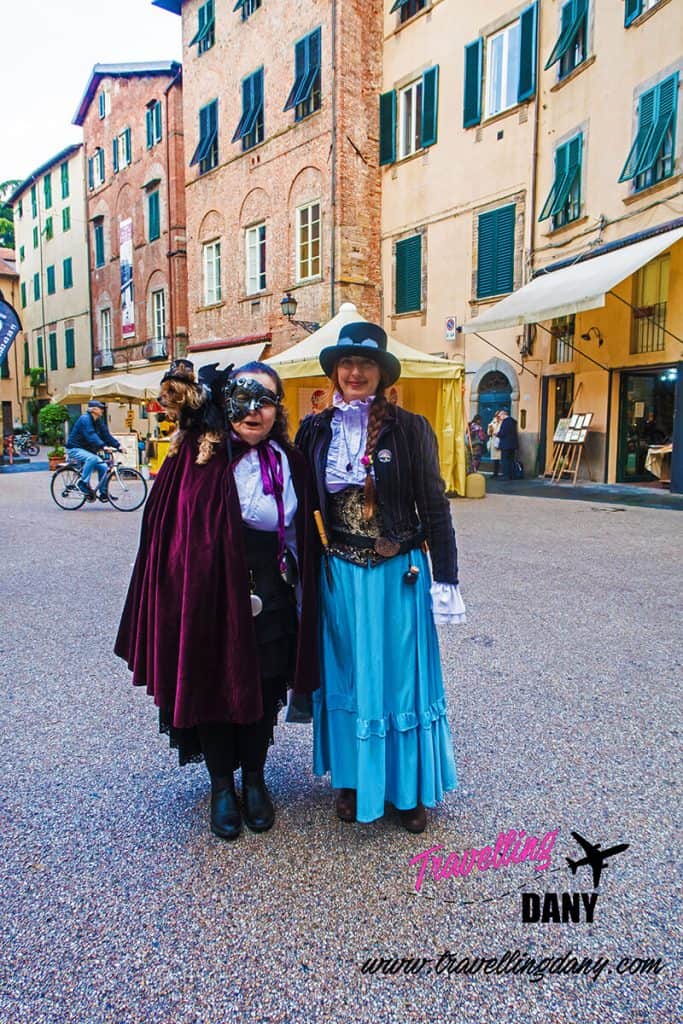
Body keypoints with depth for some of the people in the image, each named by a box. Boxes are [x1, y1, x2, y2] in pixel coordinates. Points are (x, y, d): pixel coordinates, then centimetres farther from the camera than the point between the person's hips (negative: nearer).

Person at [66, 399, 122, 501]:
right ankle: (83, 483, -21)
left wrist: (118, 446, -9)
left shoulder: (98, 421, 7)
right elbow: (91, 435, -33)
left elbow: (106, 434, 3)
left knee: (103, 466, -9)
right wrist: (103, 446, -44)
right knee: (92, 458, -36)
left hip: (86, 449, 8)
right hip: (75, 449, -8)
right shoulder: (85, 419, -19)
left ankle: (102, 493, 2)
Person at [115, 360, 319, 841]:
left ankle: (255, 778, 36)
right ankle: (222, 785, 32)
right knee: (215, 688, 11)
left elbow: (303, 539, 5)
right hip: (210, 598, -2)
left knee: (265, 689, 13)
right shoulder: (196, 458, -8)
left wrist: (299, 599, 4)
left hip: (272, 601, 3)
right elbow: (168, 537, -8)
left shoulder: (290, 464, 1)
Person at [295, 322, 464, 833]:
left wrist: (446, 578, -6)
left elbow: (434, 505, -5)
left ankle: (409, 788, 28)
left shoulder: (410, 428, -6)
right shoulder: (316, 430, 1)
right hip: (339, 571, 2)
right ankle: (352, 779, 33)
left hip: (399, 571, -2)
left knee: (400, 674, 9)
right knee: (346, 673, 14)